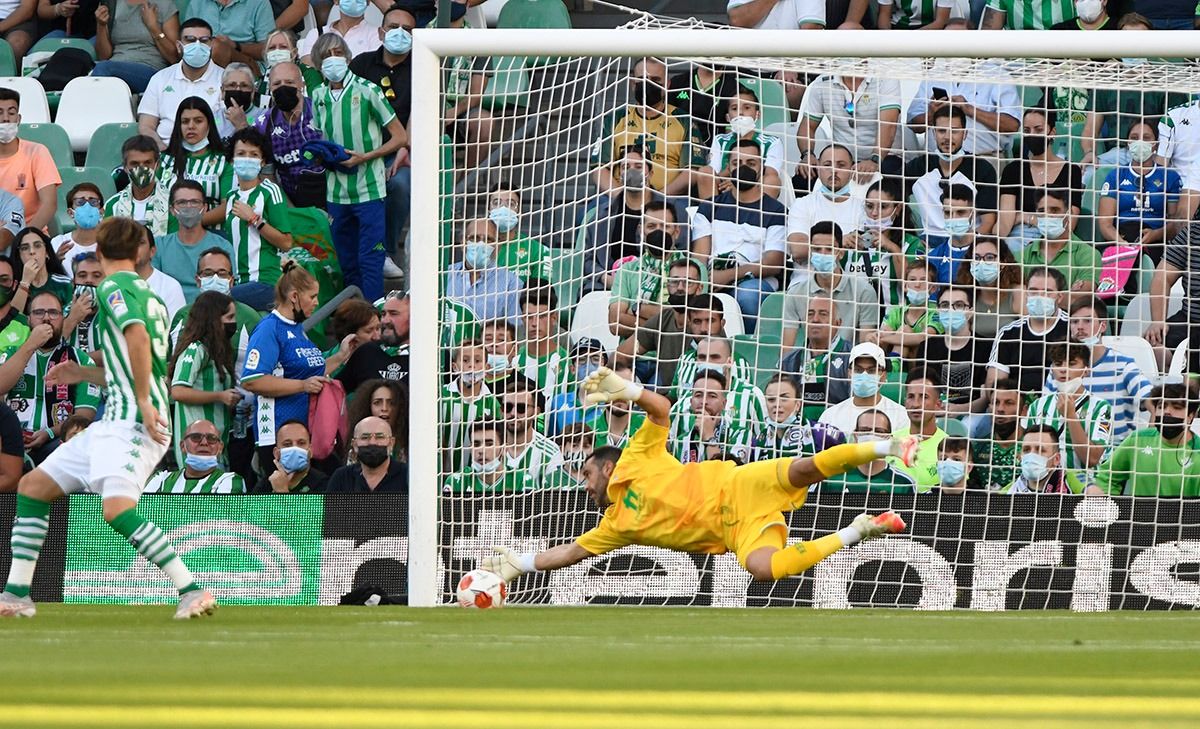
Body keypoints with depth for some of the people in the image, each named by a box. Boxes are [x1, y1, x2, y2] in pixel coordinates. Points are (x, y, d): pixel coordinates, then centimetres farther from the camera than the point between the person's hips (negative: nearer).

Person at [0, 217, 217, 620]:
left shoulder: (113, 288, -6)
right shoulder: (148, 294, 22)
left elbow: (138, 335, -25)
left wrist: (144, 402, -25)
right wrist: (84, 373, 31)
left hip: (131, 421, -10)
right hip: (115, 422, 10)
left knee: (117, 508, -27)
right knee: (33, 485, 13)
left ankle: (191, 591, -28)